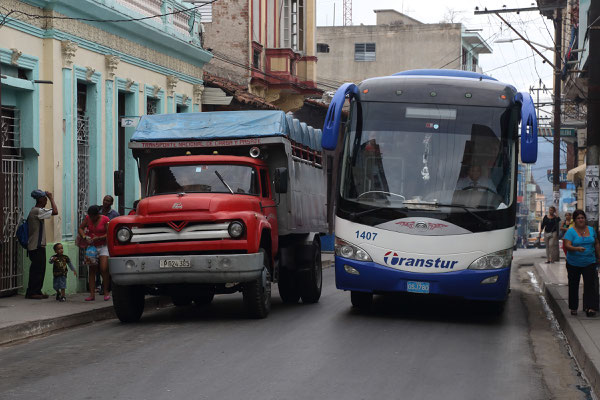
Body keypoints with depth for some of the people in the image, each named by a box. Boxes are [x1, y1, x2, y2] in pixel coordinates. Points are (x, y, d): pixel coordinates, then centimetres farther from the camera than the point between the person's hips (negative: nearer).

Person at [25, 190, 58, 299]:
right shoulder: (37, 211, -14)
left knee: (39, 269, 11)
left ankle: (37, 292, 14)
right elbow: (55, 212, -22)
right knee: (37, 269, -7)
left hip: (38, 246, 10)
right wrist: (51, 198, -13)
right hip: (37, 246, -10)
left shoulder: (34, 211, 17)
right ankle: (32, 292, -5)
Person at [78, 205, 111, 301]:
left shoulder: (105, 219, -9)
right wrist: (85, 237, -10)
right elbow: (80, 228, 8)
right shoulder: (88, 218, 4)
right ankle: (92, 294, 0)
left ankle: (106, 292, -3)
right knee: (92, 270, 0)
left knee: (104, 269, -15)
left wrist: (98, 238, -22)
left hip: (103, 247, -4)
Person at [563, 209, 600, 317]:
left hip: (589, 263, 2)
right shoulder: (571, 231, -7)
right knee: (573, 286, 8)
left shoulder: (591, 230, 6)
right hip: (574, 263, -2)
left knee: (590, 284, -10)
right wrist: (577, 249, -35)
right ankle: (573, 308, 19)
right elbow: (567, 246, -18)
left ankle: (590, 307, -13)